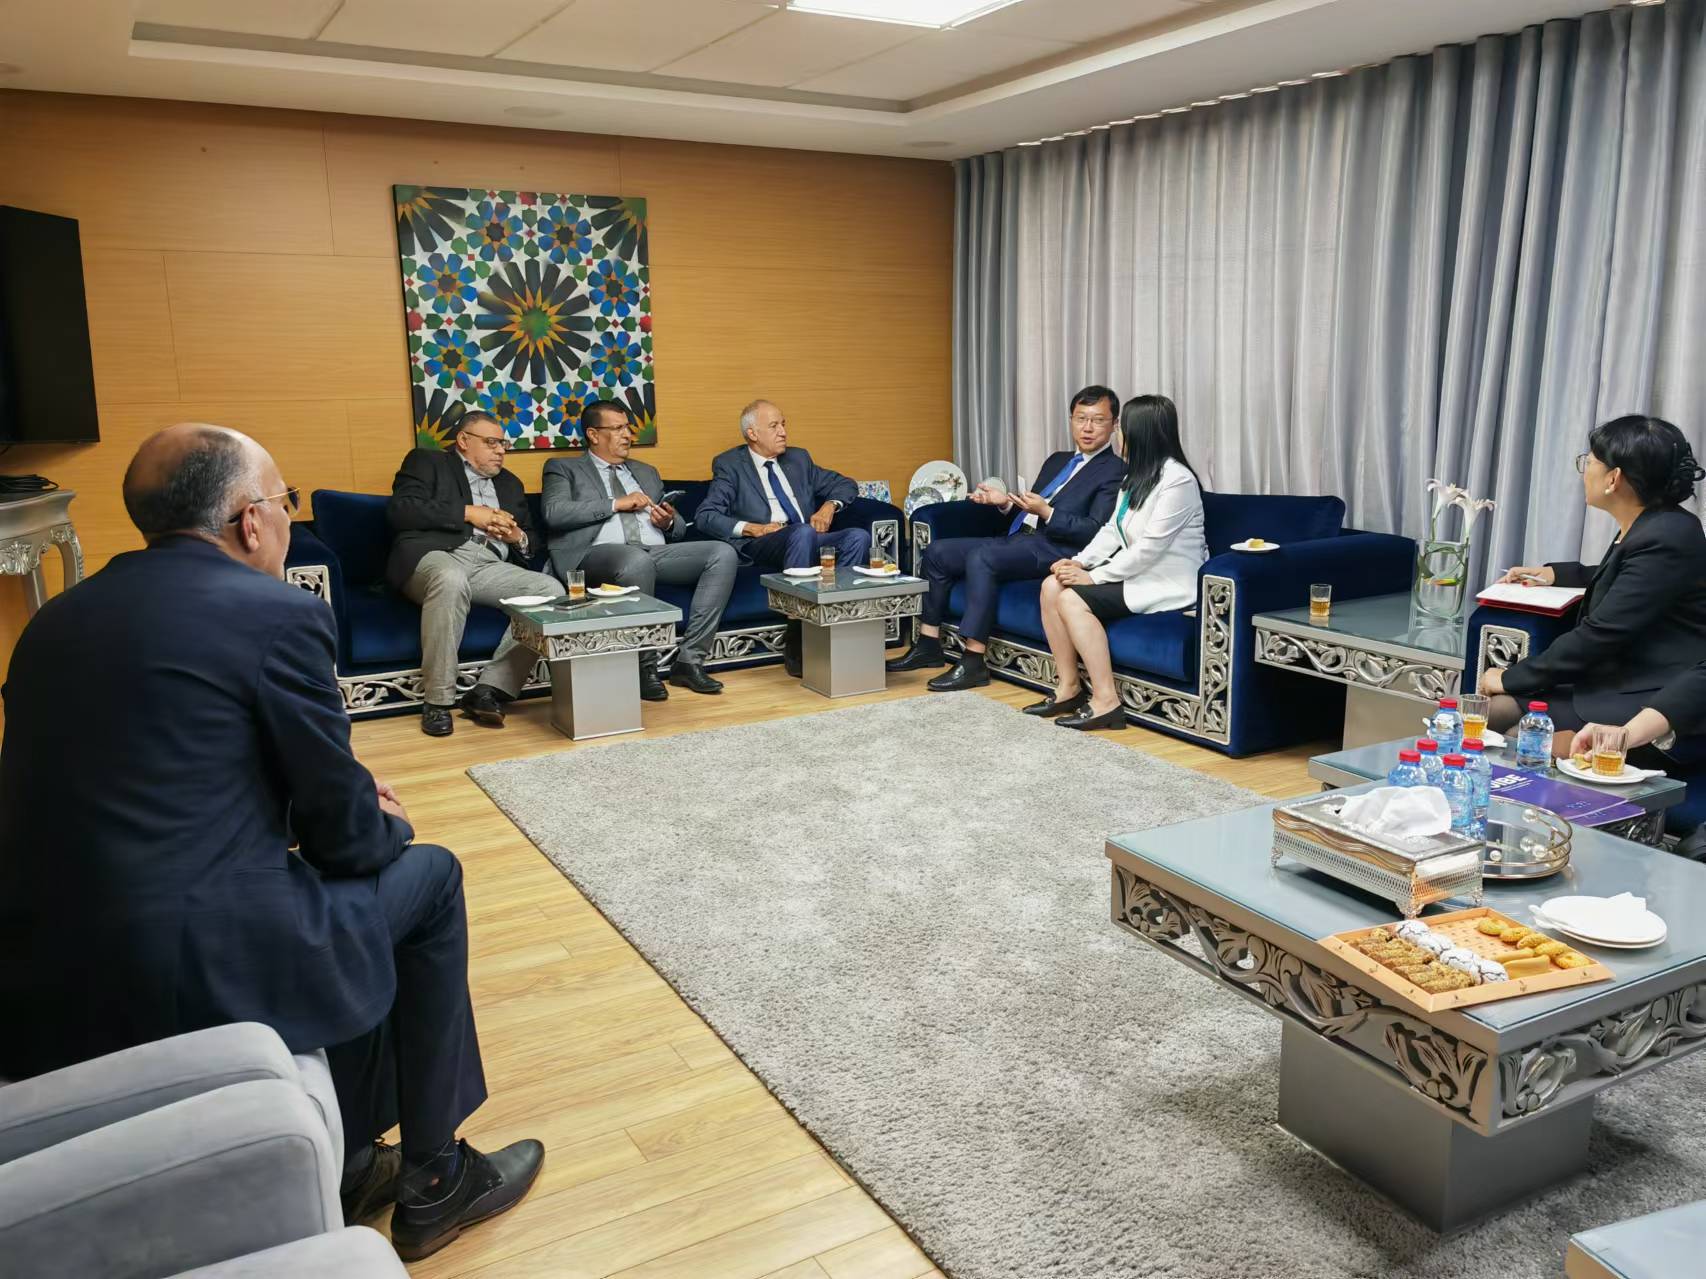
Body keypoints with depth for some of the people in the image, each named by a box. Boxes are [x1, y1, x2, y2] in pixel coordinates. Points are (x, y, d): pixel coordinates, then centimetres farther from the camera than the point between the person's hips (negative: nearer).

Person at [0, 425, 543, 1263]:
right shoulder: (278, 613, -10)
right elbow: (345, 836, -4)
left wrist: (345, 797, 21)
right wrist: (390, 826, 19)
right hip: (193, 973, -7)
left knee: (357, 889, 28)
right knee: (427, 878, 16)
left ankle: (348, 1164, 35)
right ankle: (432, 1179, 25)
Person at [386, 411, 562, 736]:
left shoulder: (510, 483, 31)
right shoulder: (427, 461, 15)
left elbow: (532, 541, 28)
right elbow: (400, 509, -3)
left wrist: (518, 537, 3)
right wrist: (468, 513, -6)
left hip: (490, 566, 5)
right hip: (435, 555, -5)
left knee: (550, 589, -23)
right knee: (451, 579, -41)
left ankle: (489, 690, -24)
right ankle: (437, 701, -31)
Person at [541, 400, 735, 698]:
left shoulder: (647, 473, 30)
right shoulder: (563, 469, 15)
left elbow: (680, 529, 30)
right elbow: (554, 513, -5)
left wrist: (669, 523, 4)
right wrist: (615, 504, -5)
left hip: (657, 551, 5)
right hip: (600, 554, -5)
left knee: (723, 553, -20)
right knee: (637, 560, -41)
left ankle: (689, 660, -21)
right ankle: (645, 668, -25)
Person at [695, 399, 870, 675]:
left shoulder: (799, 458, 23)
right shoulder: (729, 464, 7)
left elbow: (845, 484, 26)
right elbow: (705, 516, -4)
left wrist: (829, 506, 4)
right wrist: (753, 528, -14)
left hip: (809, 540, 5)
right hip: (759, 547, -5)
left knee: (859, 537, -23)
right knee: (802, 533, -37)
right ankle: (795, 648, -35)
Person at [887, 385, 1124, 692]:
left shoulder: (1115, 472, -1)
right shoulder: (1057, 460, 24)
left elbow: (1096, 533, -12)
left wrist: (1046, 513, -21)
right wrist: (1005, 502, 4)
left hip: (1054, 549, -9)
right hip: (1018, 539, 9)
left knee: (980, 557, -32)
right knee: (937, 552, -2)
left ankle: (973, 663, -29)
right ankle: (929, 646, 3)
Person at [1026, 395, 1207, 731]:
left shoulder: (1177, 479, -18)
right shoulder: (1137, 476, 13)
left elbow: (1150, 548, -23)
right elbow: (1112, 530, 11)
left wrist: (1094, 577, -19)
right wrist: (1080, 562, -6)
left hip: (1165, 584, -9)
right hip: (1136, 574, 9)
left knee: (1072, 600, -23)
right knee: (1052, 585, -8)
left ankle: (1106, 702, -21)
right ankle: (1069, 688, -4)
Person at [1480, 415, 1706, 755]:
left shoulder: (1666, 539, -22)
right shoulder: (1648, 526, 8)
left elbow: (1599, 634, -22)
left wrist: (1511, 678, -14)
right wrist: (1554, 573, 32)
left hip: (1650, 705, -9)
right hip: (1618, 682, 9)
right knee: (1490, 710, -2)